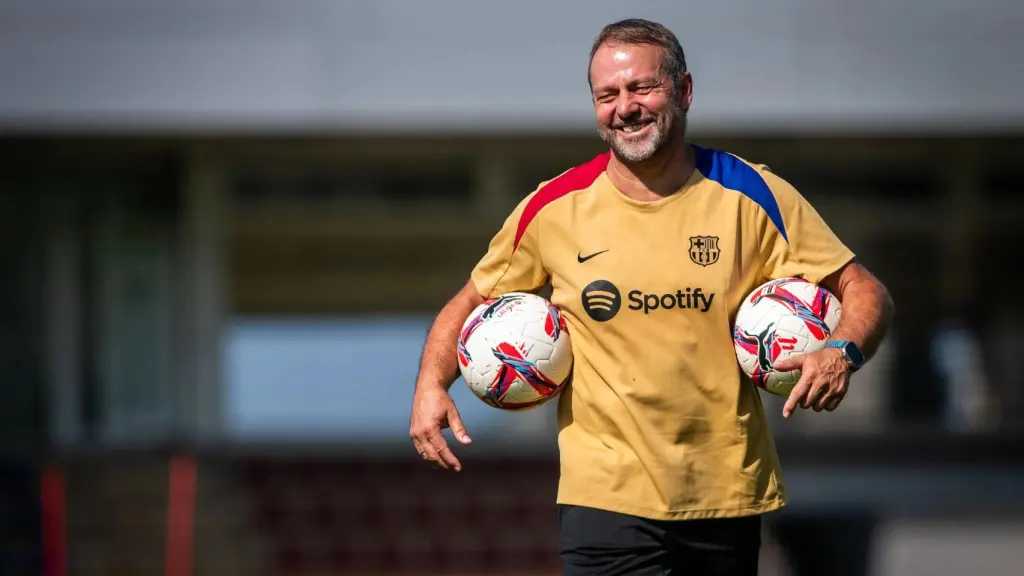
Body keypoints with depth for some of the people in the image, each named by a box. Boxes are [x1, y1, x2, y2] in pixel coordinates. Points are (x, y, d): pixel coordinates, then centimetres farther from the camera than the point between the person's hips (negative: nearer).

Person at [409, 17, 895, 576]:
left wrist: (841, 352, -23)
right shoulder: (554, 207, -1)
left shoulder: (751, 196, -3)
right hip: (605, 495, -1)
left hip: (727, 491, 1)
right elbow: (471, 301, 12)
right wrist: (430, 387, -5)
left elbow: (863, 289, -2)